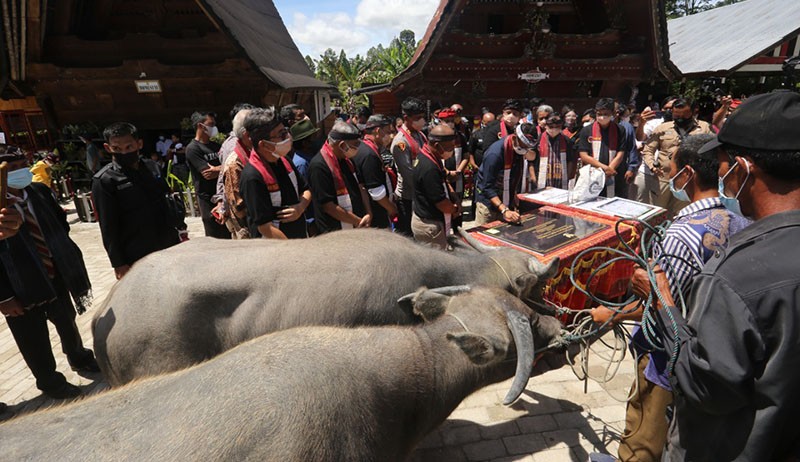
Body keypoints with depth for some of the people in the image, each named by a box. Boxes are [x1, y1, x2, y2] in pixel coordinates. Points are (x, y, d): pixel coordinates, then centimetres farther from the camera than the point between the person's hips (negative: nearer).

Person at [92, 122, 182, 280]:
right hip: (138, 258, -5)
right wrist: (118, 264, -10)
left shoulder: (151, 166, 4)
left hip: (169, 247, 5)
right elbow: (108, 228, -10)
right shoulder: (105, 180, -12)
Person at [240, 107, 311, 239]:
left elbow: (305, 190, 11)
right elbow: (265, 228, -22)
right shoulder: (252, 177, -22)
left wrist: (301, 207, -9)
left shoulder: (284, 160, 0)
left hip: (301, 236, 7)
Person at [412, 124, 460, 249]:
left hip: (429, 222, 10)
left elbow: (441, 182, 20)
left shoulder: (433, 159, 4)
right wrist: (455, 209, -1)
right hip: (429, 226, -10)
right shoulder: (429, 168, -28)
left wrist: (454, 199, 1)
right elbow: (441, 203, -23)